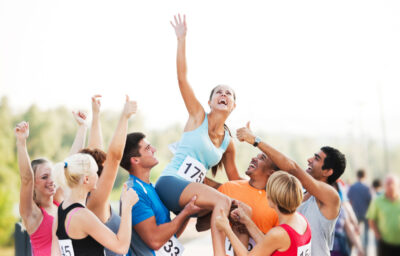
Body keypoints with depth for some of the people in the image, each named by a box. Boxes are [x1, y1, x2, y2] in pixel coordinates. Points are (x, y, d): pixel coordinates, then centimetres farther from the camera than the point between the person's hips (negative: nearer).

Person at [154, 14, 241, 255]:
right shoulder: (198, 116, 2)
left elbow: (235, 180, 25)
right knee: (222, 201, -30)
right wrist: (182, 39, -10)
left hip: (192, 193, 7)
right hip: (170, 183, -7)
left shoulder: (228, 142, 15)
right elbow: (182, 78, -7)